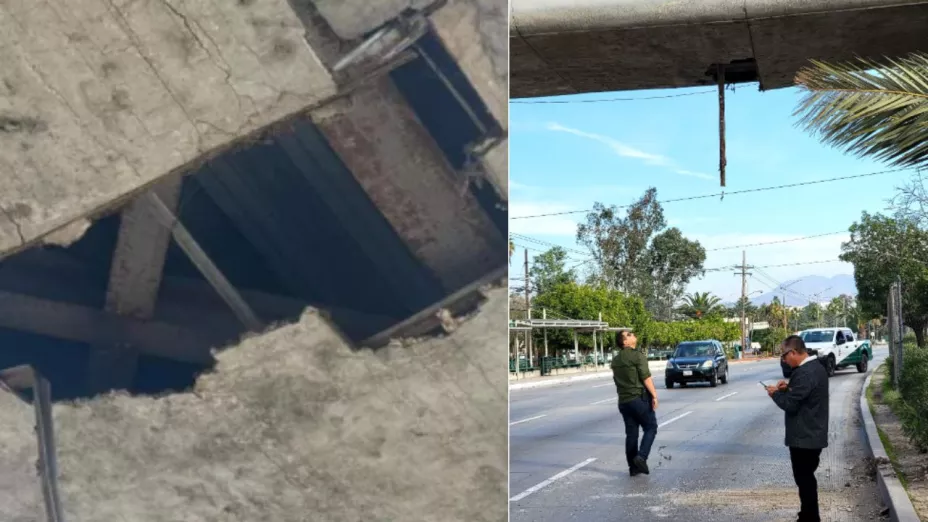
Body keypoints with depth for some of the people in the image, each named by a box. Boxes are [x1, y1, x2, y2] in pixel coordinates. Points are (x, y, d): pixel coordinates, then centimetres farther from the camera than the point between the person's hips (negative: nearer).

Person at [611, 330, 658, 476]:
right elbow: (646, 378, -16)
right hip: (640, 398, -7)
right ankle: (641, 457, -11)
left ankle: (633, 467, 8)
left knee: (631, 433, 9)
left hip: (623, 401, 7)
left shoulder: (616, 360, 12)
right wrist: (654, 395, -13)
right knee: (650, 428, 6)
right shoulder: (638, 356, -12)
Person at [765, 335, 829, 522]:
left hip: (804, 437, -10)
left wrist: (775, 394, -6)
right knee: (807, 478, 19)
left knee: (804, 479, -1)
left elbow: (790, 405, -23)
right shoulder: (816, 367, 11)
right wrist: (789, 387, 6)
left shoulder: (804, 373, -23)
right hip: (813, 434, 10)